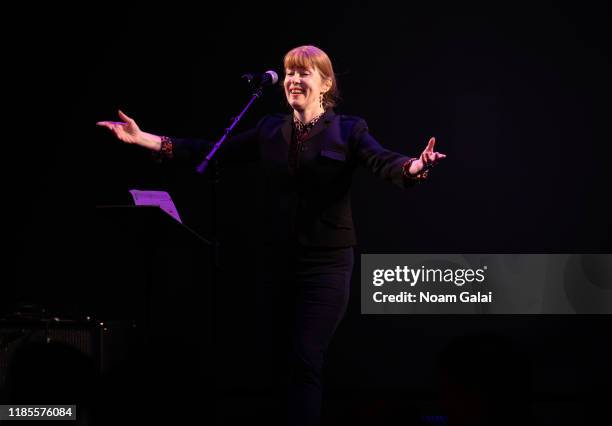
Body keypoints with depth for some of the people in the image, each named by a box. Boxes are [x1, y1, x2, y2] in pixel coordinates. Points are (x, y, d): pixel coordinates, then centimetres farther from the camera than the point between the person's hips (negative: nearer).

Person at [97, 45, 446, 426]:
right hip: (279, 261, 5)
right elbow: (210, 152, 9)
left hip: (326, 265, -5)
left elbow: (384, 163, -20)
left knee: (306, 362, -10)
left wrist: (416, 166, -44)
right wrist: (143, 138, 4)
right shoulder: (270, 130, 10)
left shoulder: (348, 130, -3)